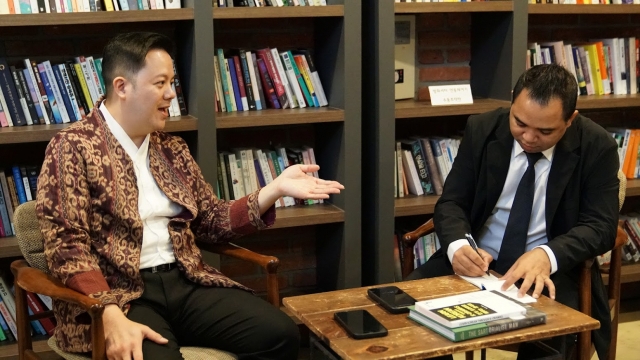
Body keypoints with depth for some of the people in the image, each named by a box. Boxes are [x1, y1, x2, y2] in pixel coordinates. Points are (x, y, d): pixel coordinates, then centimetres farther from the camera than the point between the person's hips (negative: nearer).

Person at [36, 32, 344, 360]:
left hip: (184, 282, 6)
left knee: (281, 334, -16)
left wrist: (275, 190, 5)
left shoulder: (171, 149, 16)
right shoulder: (73, 147, -4)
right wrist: (112, 317, -26)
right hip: (118, 293, -6)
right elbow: (67, 245, -12)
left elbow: (211, 221, 19)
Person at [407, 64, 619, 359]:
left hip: (551, 269, -2)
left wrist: (547, 256, -31)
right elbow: (451, 202, 0)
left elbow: (600, 226, -10)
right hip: (476, 260, 3)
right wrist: (458, 245, -24)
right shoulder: (482, 130, -2)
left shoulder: (596, 146, -8)